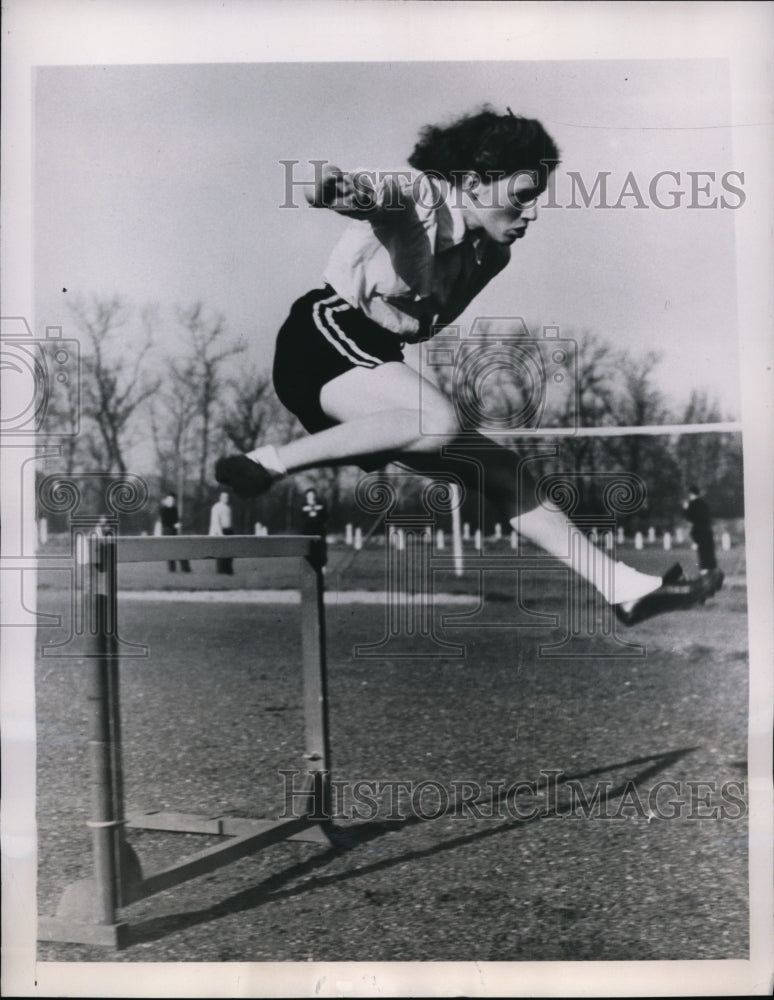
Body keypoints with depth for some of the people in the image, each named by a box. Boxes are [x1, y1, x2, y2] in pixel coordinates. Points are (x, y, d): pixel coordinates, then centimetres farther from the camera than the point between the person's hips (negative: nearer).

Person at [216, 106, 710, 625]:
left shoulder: (491, 253, 9)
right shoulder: (417, 197, -15)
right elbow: (373, 191, -39)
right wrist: (337, 185, -60)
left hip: (377, 358, 8)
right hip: (324, 341, -8)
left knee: (501, 470, 3)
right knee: (440, 421, -35)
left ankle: (623, 586, 8)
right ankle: (269, 462, -23)